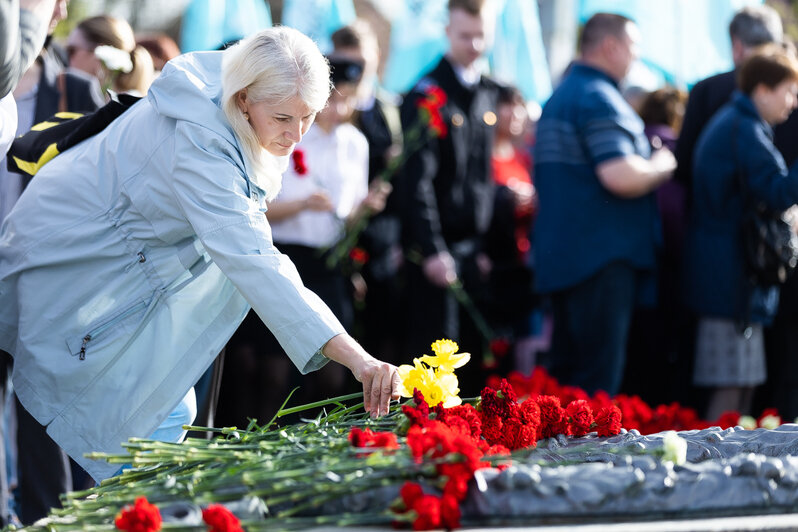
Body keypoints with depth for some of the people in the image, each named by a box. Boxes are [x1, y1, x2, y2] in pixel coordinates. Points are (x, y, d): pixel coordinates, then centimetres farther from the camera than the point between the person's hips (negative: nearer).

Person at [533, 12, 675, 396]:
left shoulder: (559, 98, 19)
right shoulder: (599, 98, -13)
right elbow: (620, 177, -25)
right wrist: (660, 167, -6)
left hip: (559, 258, 10)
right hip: (601, 258, -10)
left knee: (566, 373, 13)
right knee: (598, 380, -9)